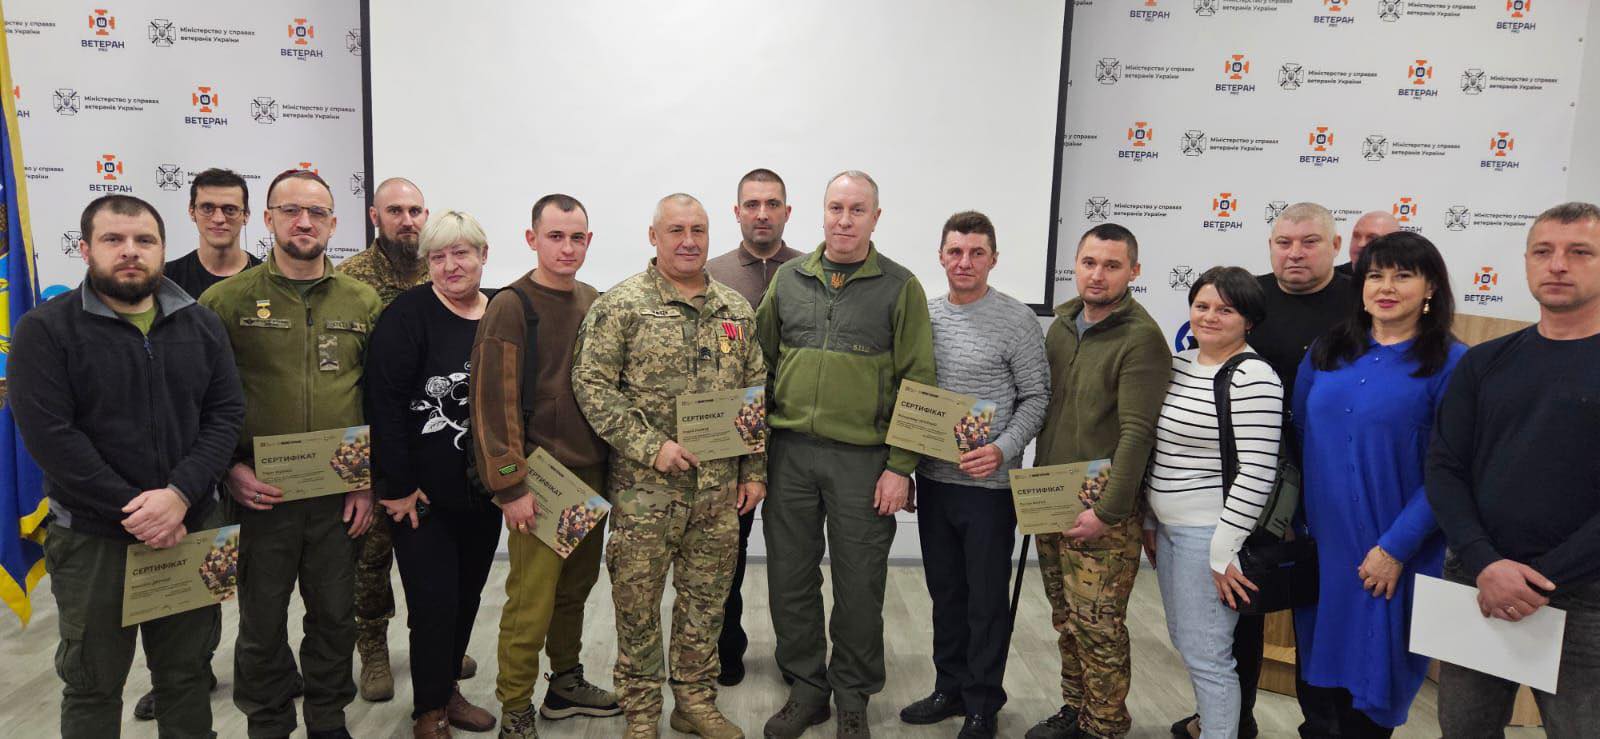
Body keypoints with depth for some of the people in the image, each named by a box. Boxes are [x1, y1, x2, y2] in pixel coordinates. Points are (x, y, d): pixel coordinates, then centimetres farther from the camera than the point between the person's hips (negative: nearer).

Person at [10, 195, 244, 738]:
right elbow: (49, 434, -14)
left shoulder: (201, 326, 5)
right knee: (92, 685, 13)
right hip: (92, 539, -2)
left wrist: (179, 495, -17)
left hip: (191, 530, 3)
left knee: (188, 674, 15)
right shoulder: (45, 329, -5)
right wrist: (132, 512, -18)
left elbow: (226, 414, -2)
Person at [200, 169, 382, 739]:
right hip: (260, 494, -2)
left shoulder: (363, 302, 5)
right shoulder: (226, 300, -2)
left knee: (335, 616, 14)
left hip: (338, 495, 2)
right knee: (262, 623, 11)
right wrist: (229, 468, -10)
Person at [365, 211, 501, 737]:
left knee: (467, 596, 15)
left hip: (484, 491, 5)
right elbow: (384, 402, -15)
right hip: (424, 494, -5)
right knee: (434, 601, 0)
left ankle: (447, 689, 35)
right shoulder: (409, 314, -12)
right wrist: (399, 486, -16)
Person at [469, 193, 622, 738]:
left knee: (576, 586, 16)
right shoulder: (511, 306, -9)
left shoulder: (594, 303, 10)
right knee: (531, 600, -2)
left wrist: (613, 461, 13)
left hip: (591, 470, 6)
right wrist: (510, 486, -16)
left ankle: (566, 684, 33)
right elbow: (493, 401, -13)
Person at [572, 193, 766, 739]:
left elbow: (756, 392, 12)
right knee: (638, 602, 6)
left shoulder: (735, 309, 9)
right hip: (645, 487, -4)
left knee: (706, 599, 14)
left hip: (721, 488, 4)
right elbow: (592, 385, -10)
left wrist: (754, 469, 7)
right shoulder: (621, 304, -6)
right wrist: (651, 446, -16)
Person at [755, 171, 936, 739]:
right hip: (789, 452, 3)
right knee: (790, 579, 11)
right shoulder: (789, 279, 8)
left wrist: (900, 467, -9)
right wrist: (758, 446, 7)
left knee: (858, 585, 8)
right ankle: (805, 687, 29)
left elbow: (917, 382, -4)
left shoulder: (900, 287, -2)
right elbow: (763, 362, 13)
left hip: (863, 458, -3)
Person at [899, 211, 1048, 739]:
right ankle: (950, 687, 32)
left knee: (986, 599, 7)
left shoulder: (1016, 321, -8)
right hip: (932, 478, 5)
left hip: (989, 483, -4)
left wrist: (1003, 449, -20)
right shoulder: (923, 314, 5)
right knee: (945, 591, 16)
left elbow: (1036, 398, -6)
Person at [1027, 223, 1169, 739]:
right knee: (1065, 619, 16)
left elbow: (1136, 433, -19)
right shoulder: (1062, 321, 10)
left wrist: (1107, 511, -20)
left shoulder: (1141, 338, -14)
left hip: (1102, 508, -7)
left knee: (1098, 627, 0)